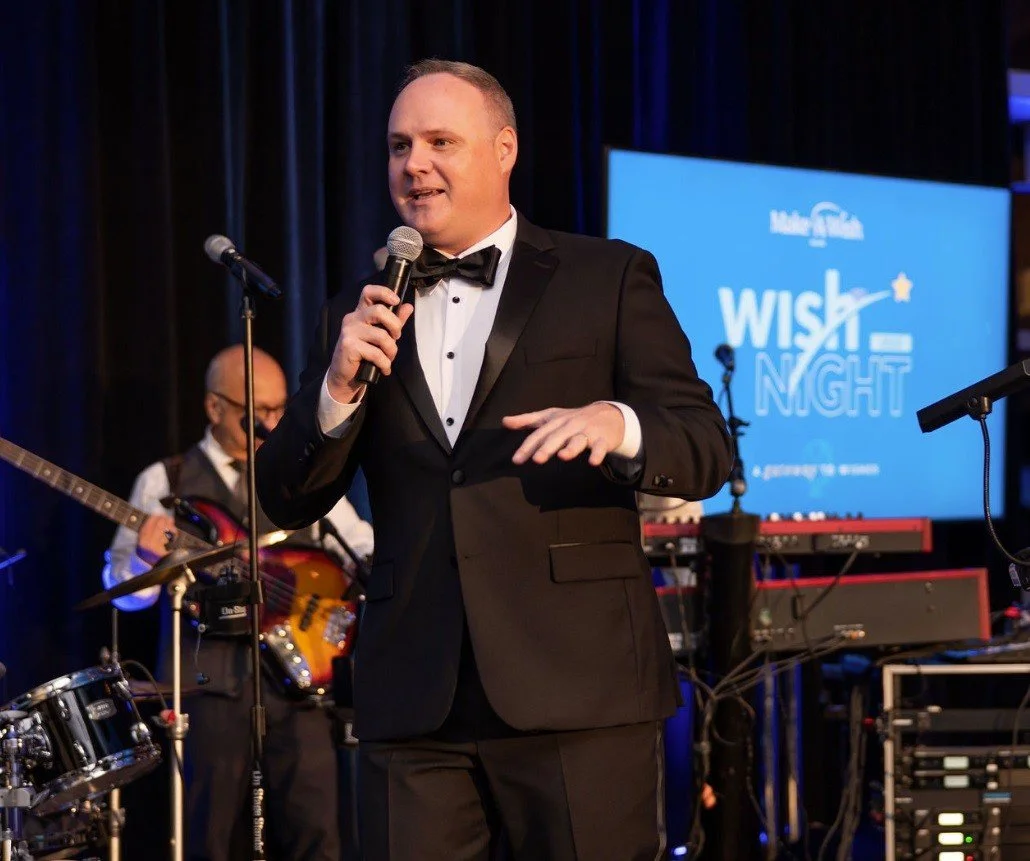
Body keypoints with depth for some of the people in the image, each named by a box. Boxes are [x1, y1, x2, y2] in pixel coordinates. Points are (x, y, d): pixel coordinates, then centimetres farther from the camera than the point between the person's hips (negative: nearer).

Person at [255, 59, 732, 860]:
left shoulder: (609, 278, 5)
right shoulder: (357, 315, 14)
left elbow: (707, 449, -1)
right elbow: (288, 501, 11)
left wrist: (617, 425, -23)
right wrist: (339, 387, -7)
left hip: (578, 685, -3)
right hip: (413, 701, 3)